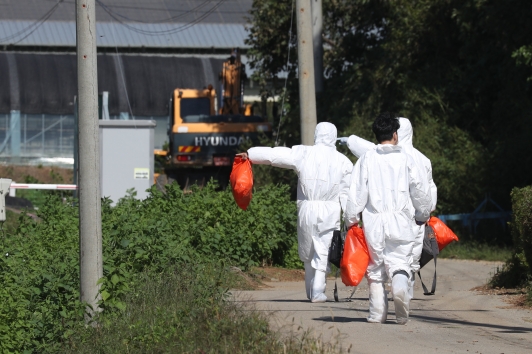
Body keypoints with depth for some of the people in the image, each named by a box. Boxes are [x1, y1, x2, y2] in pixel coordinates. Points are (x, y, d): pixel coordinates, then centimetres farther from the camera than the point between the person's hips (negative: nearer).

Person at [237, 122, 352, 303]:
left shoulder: (302, 154, 1)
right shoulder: (343, 161, 1)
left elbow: (274, 154, 4)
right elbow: (347, 192, 0)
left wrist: (249, 154, 17)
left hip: (307, 209, 1)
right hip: (330, 212, -1)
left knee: (308, 252, 14)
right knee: (323, 252, 0)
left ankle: (311, 291, 20)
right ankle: (318, 291, -11)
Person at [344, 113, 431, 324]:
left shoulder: (367, 159, 2)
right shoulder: (405, 159, 4)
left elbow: (357, 192, -1)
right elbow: (419, 192, 10)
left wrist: (352, 220, 7)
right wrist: (423, 216, 27)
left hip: (374, 222, 0)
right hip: (401, 222, 0)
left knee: (375, 267, 10)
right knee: (400, 264, 0)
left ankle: (377, 313, 8)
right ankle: (400, 287, -31)